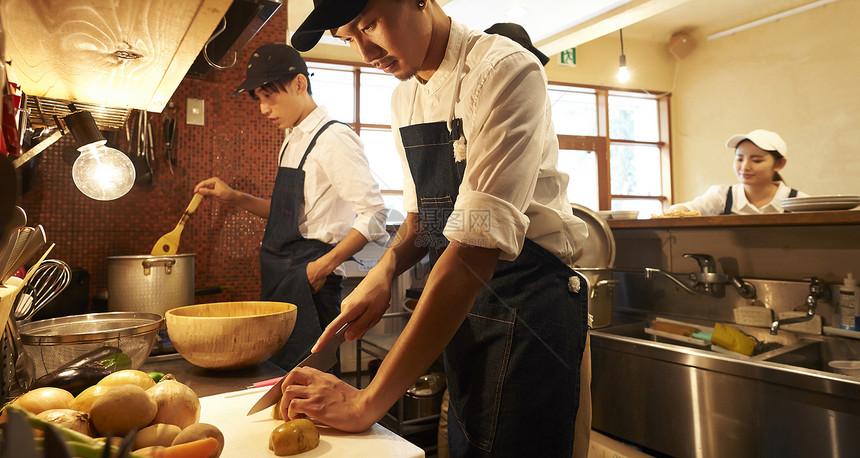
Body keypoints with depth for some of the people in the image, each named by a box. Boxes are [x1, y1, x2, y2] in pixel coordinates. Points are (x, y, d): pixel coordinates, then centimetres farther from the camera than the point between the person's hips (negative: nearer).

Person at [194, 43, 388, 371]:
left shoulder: (334, 138, -13)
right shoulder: (292, 142, 15)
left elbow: (373, 215, -20)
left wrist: (324, 266, -19)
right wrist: (234, 198, 13)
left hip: (308, 284, -9)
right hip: (278, 281, 9)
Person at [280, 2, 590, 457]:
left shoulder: (505, 71, -19)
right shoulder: (403, 98, 7)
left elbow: (477, 246, -28)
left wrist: (370, 402, -28)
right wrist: (386, 269, -8)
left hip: (528, 305, -7)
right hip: (457, 306, 7)